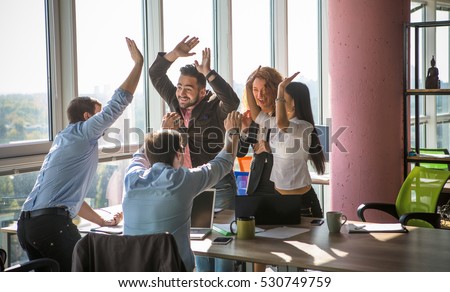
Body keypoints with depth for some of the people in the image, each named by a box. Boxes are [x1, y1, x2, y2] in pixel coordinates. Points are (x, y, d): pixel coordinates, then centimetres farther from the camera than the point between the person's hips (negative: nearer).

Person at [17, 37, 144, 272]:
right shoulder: (82, 132, 2)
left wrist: (103, 221, 33)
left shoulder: (64, 140, 28)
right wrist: (138, 62, 5)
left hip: (26, 224, 9)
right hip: (52, 223, -9)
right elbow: (118, 103, -3)